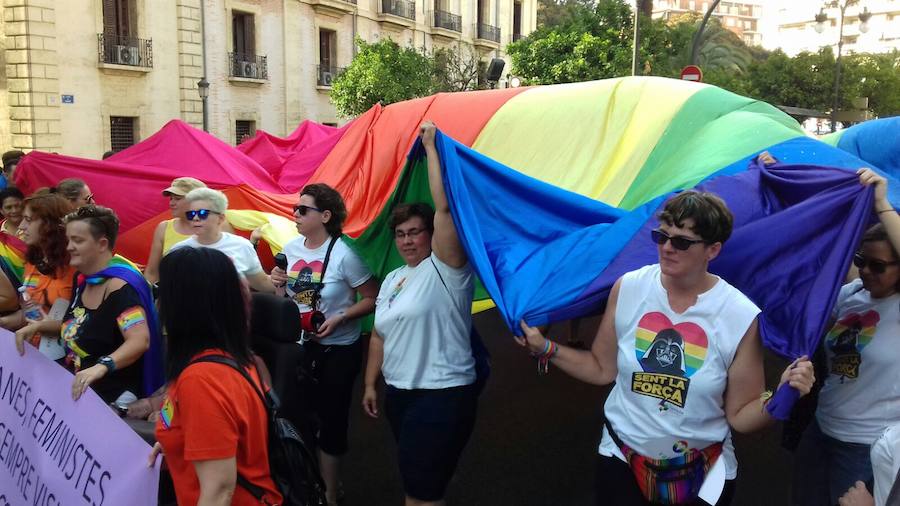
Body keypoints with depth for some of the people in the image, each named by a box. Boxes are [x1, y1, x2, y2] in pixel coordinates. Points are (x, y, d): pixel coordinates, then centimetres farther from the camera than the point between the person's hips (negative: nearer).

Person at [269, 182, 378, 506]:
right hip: (299, 346, 6)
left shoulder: (343, 254, -17)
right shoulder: (290, 249, 2)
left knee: (331, 419, 5)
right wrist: (278, 284, -7)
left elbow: (372, 299, -14)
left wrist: (339, 319, -24)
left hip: (338, 351, -5)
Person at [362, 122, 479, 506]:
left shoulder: (444, 269, -10)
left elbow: (444, 207, -23)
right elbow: (380, 335, 19)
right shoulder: (392, 279, 14)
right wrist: (370, 384, 17)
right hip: (398, 392, 8)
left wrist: (430, 146, -18)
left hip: (442, 394, -8)